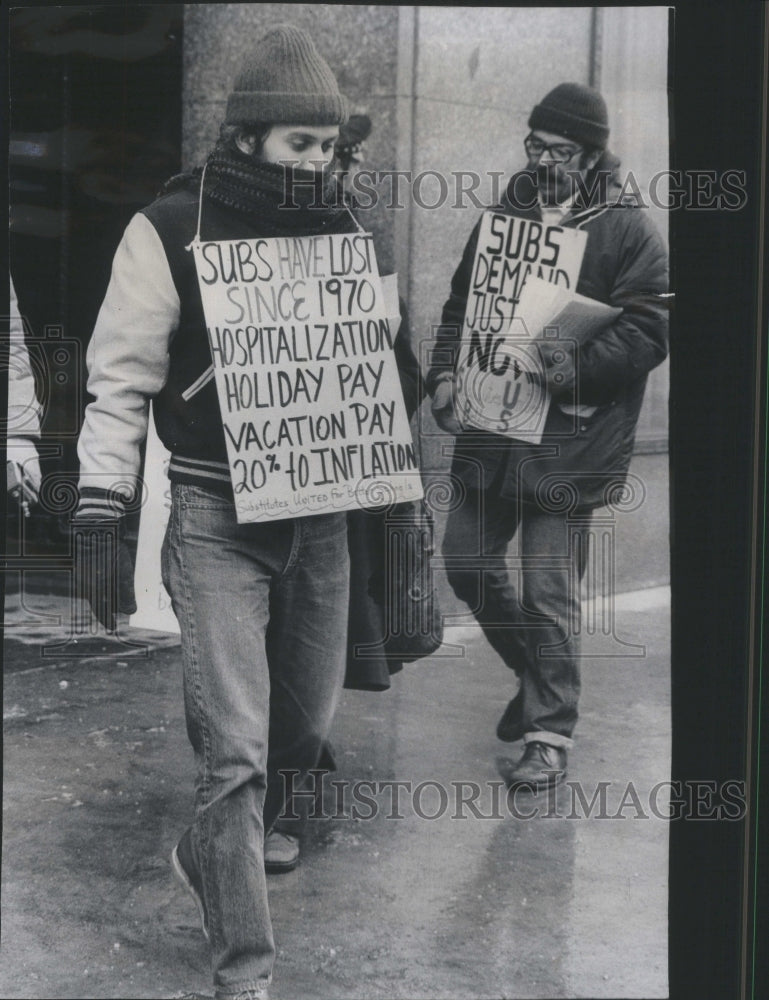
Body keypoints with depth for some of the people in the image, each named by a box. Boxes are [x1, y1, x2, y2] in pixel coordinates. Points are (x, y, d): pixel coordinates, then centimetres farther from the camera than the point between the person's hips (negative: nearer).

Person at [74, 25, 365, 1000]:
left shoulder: (337, 225, 6)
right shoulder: (170, 229, -9)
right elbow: (120, 381, -7)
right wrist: (100, 516, -12)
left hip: (320, 516, 5)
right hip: (217, 523, -5)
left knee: (305, 723, 14)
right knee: (236, 748, -8)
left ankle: (216, 851, 42)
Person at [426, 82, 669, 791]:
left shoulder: (629, 231, -5)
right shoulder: (504, 217, 11)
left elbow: (648, 331, -10)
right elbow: (461, 303, 17)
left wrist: (577, 367, -24)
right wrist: (445, 374, 1)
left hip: (568, 439, -6)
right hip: (490, 427, 6)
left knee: (549, 590, -3)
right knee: (469, 560, 14)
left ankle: (549, 735, 12)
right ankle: (534, 672, 39)